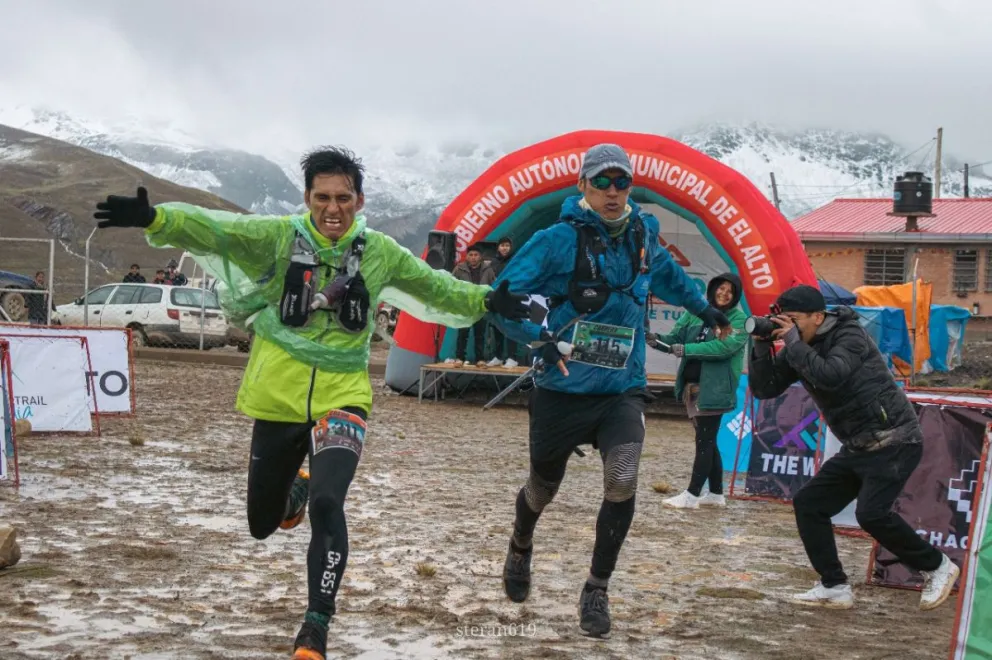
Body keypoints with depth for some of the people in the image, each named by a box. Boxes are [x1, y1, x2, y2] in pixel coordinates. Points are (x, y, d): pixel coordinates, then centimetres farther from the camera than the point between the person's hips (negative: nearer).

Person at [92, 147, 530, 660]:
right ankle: (295, 488, 52)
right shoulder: (279, 235, -8)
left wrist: (484, 301, 6)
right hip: (277, 399, 1)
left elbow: (434, 287, 14)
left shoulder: (380, 252, 0)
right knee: (264, 523, 14)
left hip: (341, 399, 0)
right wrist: (153, 218, -36)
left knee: (327, 505, -23)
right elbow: (210, 229, -20)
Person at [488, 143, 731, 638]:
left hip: (622, 391, 2)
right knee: (543, 487, 16)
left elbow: (667, 275, 28)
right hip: (562, 390, -2)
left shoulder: (643, 237, 3)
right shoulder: (559, 239, -13)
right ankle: (520, 548, 51)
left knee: (622, 481, -20)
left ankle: (597, 591, -1)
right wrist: (540, 338, -29)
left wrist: (701, 306, 29)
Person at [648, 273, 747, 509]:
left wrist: (687, 349, -26)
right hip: (691, 385, 7)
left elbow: (724, 346, -21)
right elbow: (676, 337, 5)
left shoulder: (739, 320, -7)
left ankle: (692, 495, -2)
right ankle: (716, 493, 24)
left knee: (704, 441, -5)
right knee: (707, 441, 14)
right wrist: (657, 340, -16)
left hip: (715, 389, -7)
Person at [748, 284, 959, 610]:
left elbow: (830, 377, -33)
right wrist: (762, 346, -12)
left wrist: (793, 343, -24)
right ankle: (834, 587, 7)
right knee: (808, 503, 2)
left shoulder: (849, 335, -15)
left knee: (871, 512, -23)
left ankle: (936, 566, -2)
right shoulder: (798, 348, 6)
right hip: (857, 448, 9)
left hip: (894, 441, -9)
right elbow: (764, 389, 1)